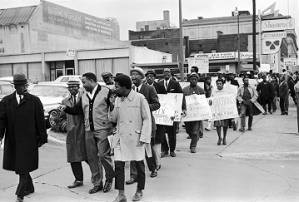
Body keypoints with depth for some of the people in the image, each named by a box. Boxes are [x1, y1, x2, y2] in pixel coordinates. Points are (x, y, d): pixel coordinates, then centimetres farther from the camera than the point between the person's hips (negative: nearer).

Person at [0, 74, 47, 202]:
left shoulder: (34, 101, 2)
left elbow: (40, 120, 2)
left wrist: (42, 138, 1)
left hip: (28, 140, -3)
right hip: (12, 140, 3)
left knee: (24, 167, -4)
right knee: (18, 166, 12)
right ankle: (29, 188, 32)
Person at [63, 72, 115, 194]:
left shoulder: (106, 92, -5)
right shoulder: (84, 96, 14)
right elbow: (77, 110, 13)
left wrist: (113, 125, -10)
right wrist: (66, 108, -1)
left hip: (103, 130, -6)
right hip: (89, 131, 6)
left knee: (103, 155, -8)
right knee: (92, 158, 8)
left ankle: (109, 178, 17)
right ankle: (97, 184, 21)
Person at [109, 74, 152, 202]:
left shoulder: (140, 98, -8)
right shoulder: (117, 100, 7)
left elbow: (147, 119, -6)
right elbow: (114, 119, 13)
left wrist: (144, 138, -12)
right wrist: (112, 108, -6)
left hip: (135, 137, -4)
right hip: (121, 138, 4)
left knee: (139, 164, 9)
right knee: (118, 164, -1)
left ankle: (139, 191, 28)